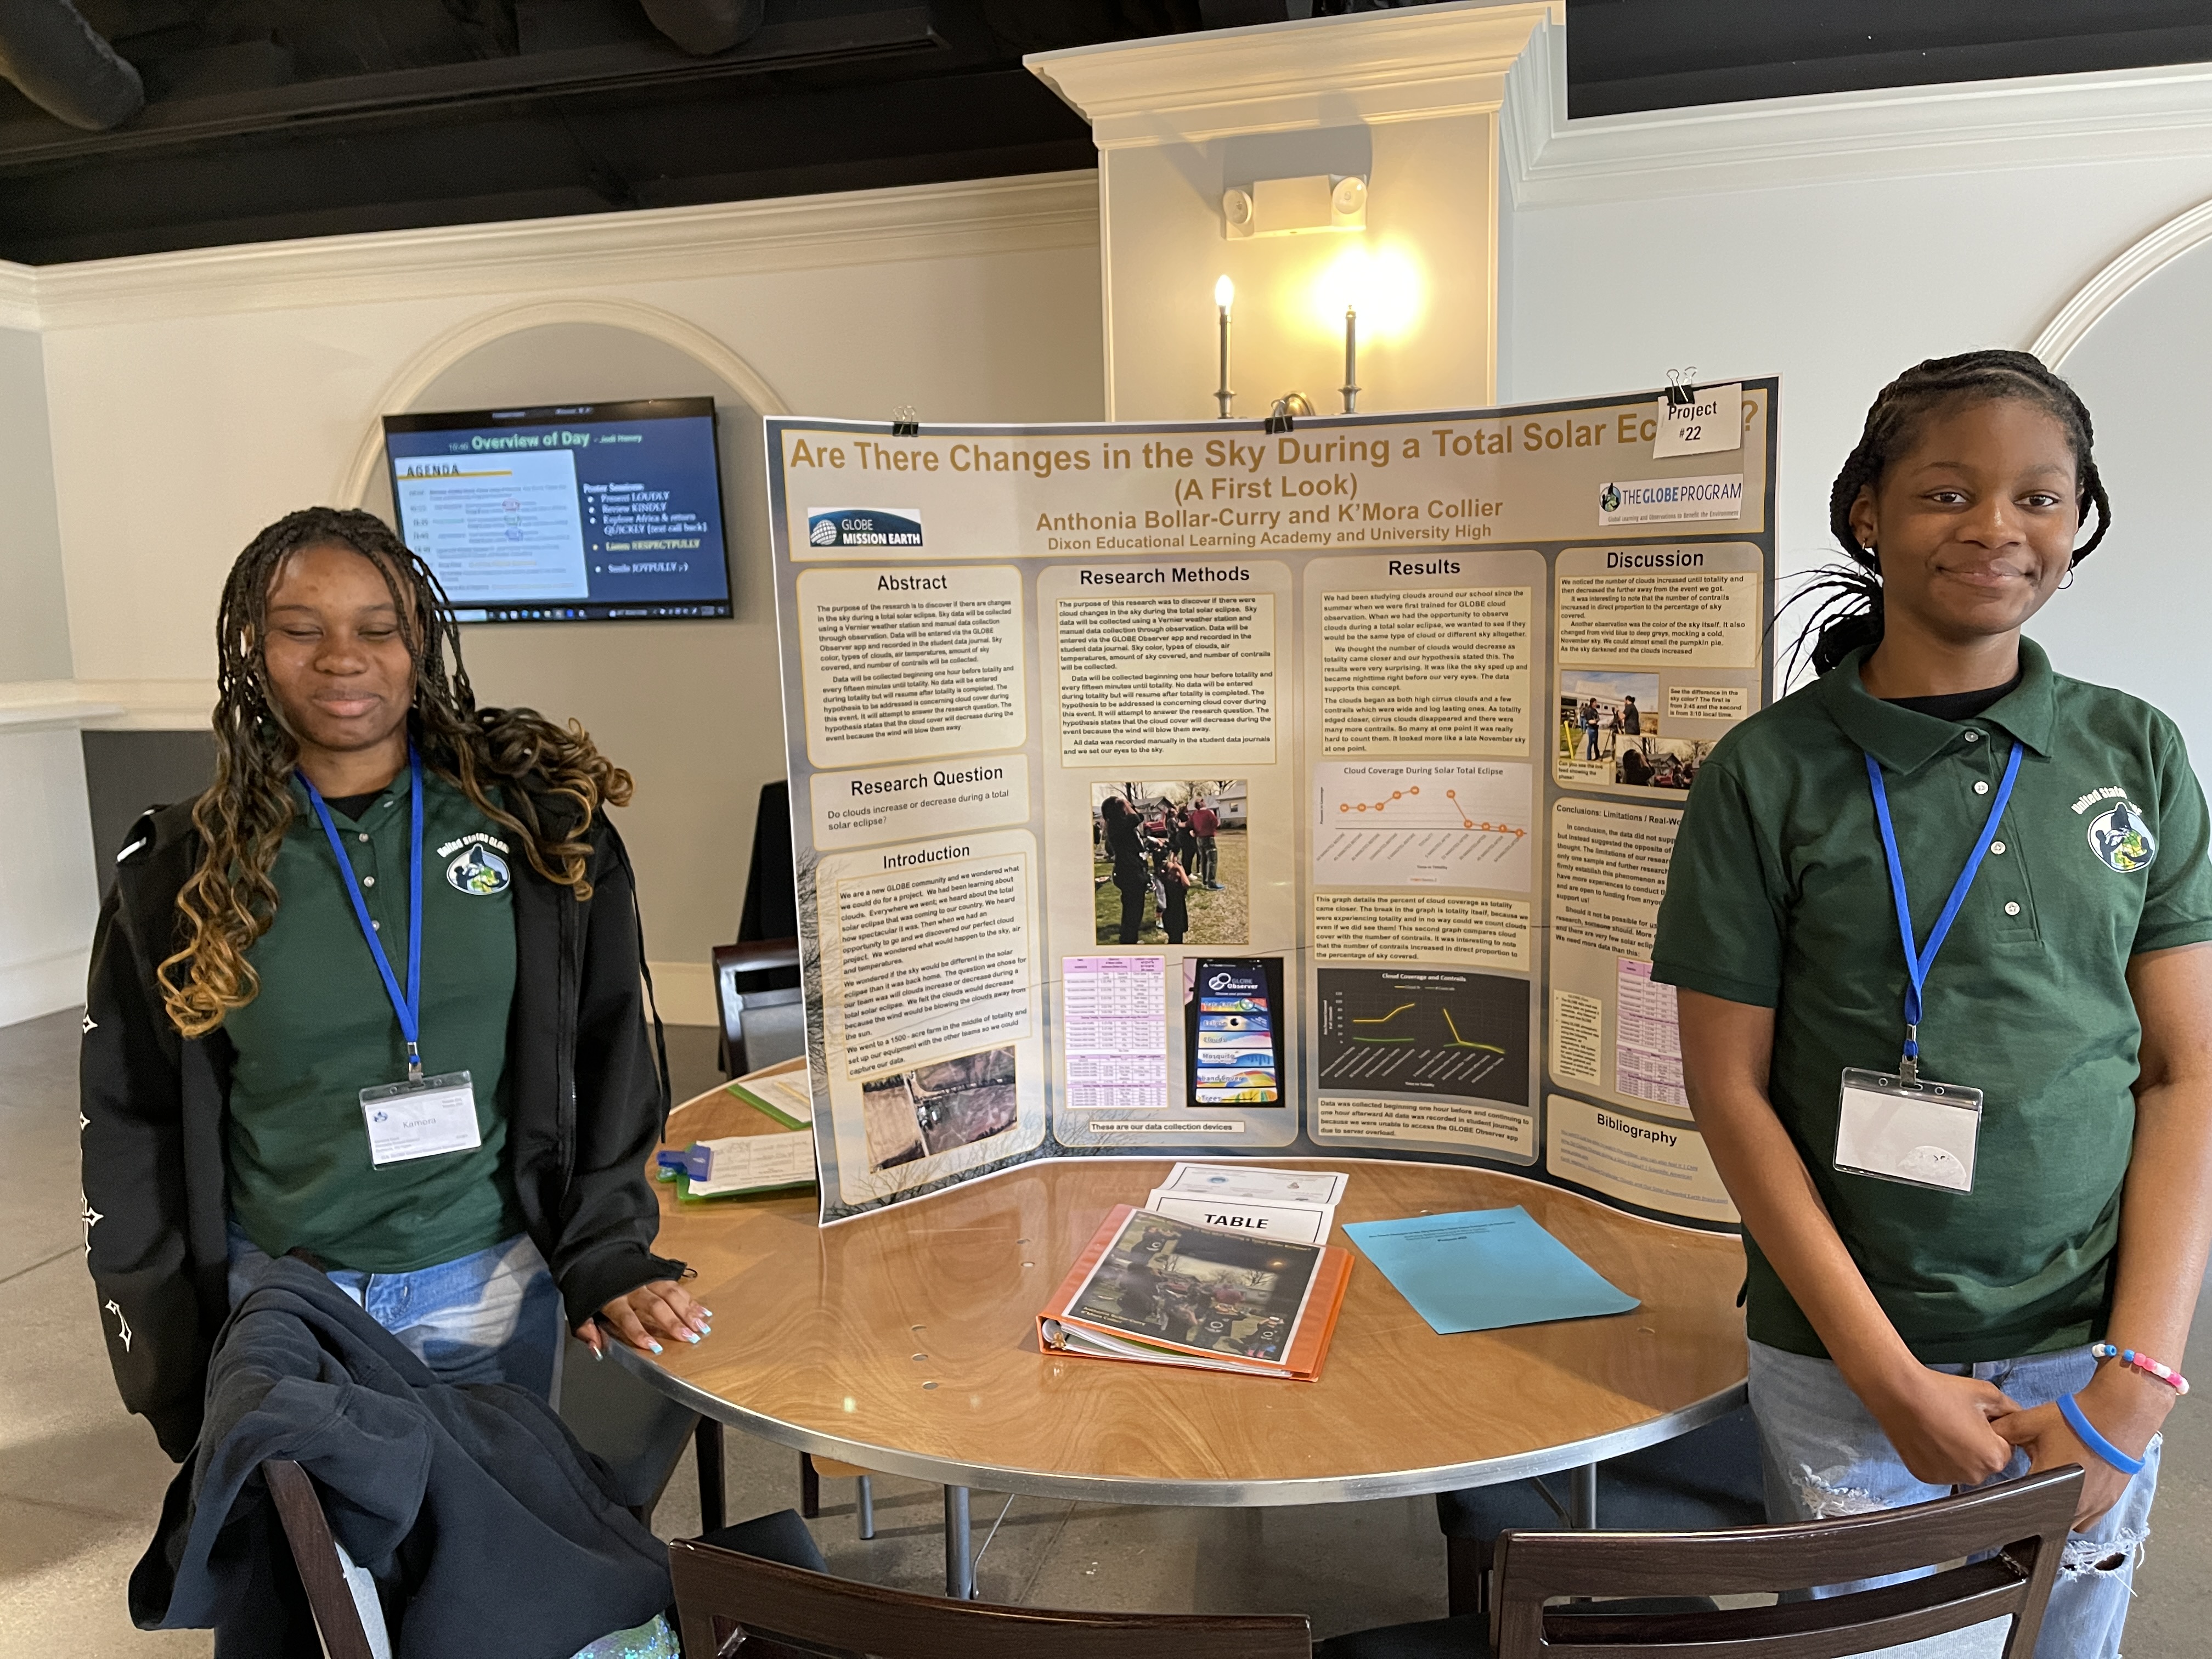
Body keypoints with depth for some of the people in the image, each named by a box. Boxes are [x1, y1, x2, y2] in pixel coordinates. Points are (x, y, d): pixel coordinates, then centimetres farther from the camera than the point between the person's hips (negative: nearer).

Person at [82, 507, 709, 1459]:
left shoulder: (537, 826, -6)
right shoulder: (183, 873, -3)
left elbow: (605, 1061, -2)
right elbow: (130, 1128, 4)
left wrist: (606, 1257, -8)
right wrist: (172, 1373, 1)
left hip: (488, 1290, 0)